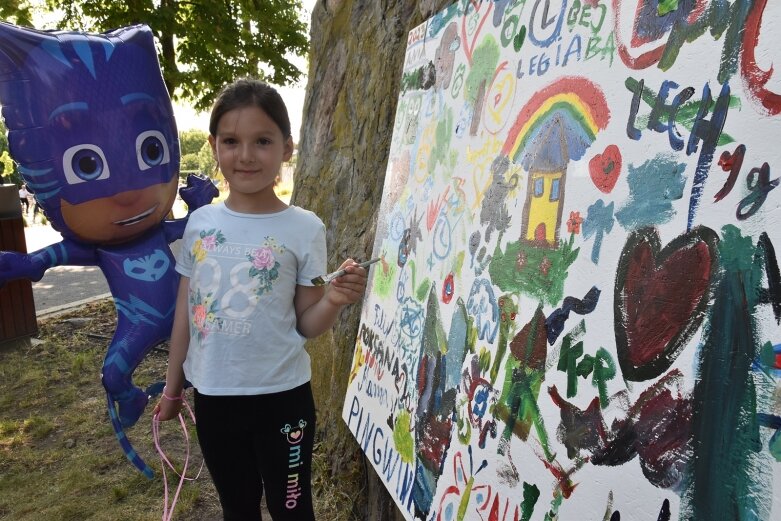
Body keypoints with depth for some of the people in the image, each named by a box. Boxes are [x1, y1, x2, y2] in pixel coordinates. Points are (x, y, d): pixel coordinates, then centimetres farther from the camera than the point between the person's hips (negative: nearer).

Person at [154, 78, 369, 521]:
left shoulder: (305, 228, -12)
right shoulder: (200, 222, -2)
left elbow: (305, 324, -7)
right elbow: (186, 311, 7)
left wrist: (334, 301, -28)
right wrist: (173, 385, 14)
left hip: (281, 396, -3)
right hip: (213, 396, 4)